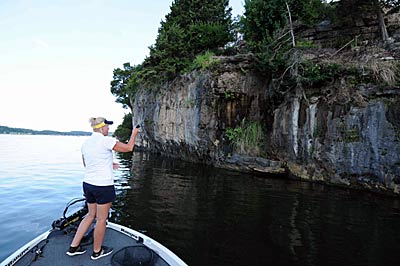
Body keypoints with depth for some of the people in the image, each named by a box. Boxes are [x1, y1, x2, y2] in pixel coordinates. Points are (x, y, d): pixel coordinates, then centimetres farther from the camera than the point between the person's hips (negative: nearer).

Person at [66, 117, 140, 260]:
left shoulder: (85, 143, 7)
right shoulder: (106, 141, -16)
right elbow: (128, 148, -9)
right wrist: (134, 133, 7)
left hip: (88, 184, 8)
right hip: (103, 186, -8)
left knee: (91, 214, 24)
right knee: (101, 219, 9)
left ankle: (74, 247, 29)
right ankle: (97, 251, 26)